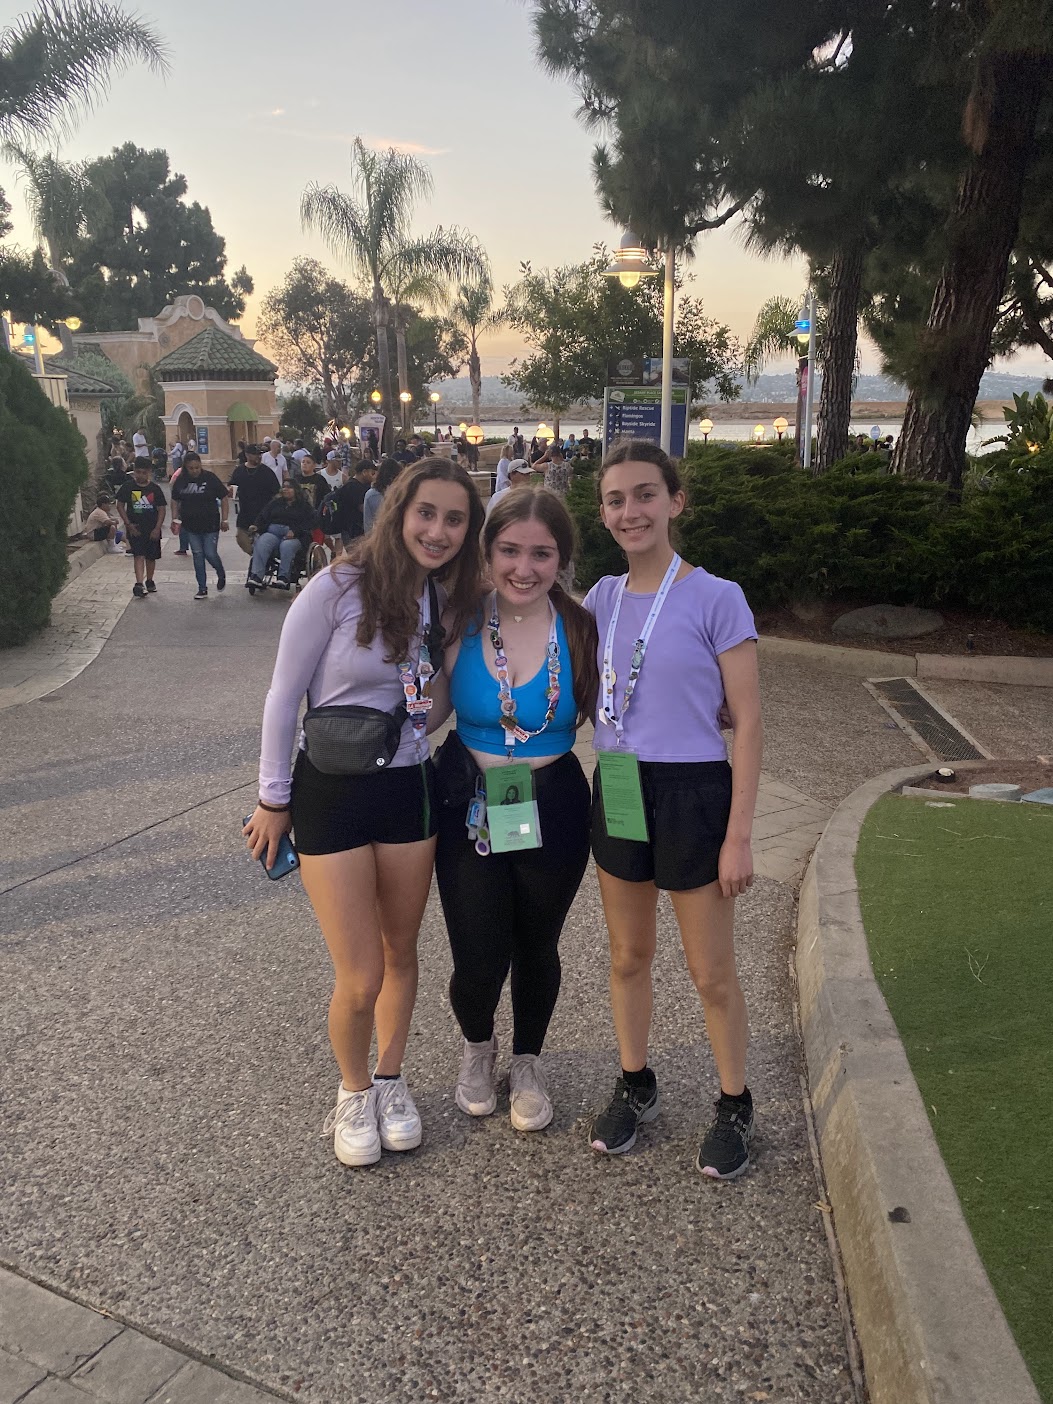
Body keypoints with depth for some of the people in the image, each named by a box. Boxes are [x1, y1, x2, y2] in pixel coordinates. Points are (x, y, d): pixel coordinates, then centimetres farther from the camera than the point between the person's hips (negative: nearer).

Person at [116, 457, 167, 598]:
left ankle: (149, 581, 32)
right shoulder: (128, 487, -2)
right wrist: (128, 524, -5)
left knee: (151, 557, 13)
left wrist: (157, 528, -7)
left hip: (152, 529, 2)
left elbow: (162, 509, 1)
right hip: (135, 528, -2)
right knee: (139, 555, -14)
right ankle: (139, 584, -22)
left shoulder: (155, 488, -1)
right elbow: (120, 505, 3)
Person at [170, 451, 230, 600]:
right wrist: (175, 519, 6)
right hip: (191, 526, 3)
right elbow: (175, 501, 13)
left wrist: (224, 520, -5)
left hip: (210, 524, -3)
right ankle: (202, 589, 13)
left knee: (210, 554, -6)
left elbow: (224, 498, -3)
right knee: (198, 555, 6)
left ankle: (221, 575, 27)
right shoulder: (181, 481, 0)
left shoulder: (210, 478, -8)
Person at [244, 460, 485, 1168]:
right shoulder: (339, 588, -15)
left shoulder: (449, 601, 1)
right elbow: (284, 696, -9)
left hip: (410, 790, 5)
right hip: (332, 791, -4)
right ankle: (354, 1091, 29)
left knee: (400, 953, 17)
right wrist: (274, 798, -5)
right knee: (360, 978, -1)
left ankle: (391, 1079, 41)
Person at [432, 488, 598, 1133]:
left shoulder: (580, 630, -10)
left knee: (536, 950, 18)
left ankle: (528, 1063, 47)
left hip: (554, 811, 1)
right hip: (470, 811, 0)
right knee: (479, 963, 3)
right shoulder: (461, 625, -11)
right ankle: (478, 1046, 41)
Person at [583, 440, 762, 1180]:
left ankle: (735, 1107, 31)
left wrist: (739, 835, -14)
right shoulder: (603, 598, 3)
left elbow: (748, 721, -12)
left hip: (692, 793, -5)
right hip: (616, 791, 5)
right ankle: (636, 1086, 39)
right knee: (629, 957, 18)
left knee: (712, 972, 9)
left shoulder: (716, 598, -13)